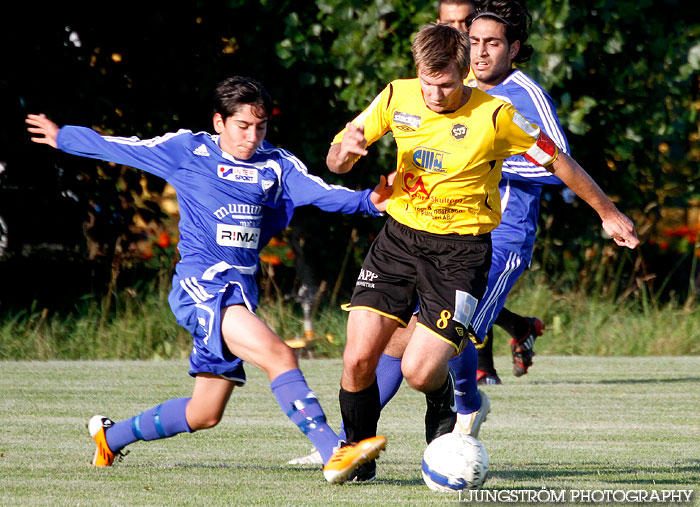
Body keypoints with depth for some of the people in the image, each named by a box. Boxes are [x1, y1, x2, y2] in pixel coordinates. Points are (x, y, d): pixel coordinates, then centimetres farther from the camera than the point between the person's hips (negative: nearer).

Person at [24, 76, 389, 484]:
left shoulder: (277, 165, 10)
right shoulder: (189, 151, 2)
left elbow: (321, 193, -7)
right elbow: (121, 148, 15)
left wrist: (368, 201, -25)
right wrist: (63, 137, 25)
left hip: (240, 294, 6)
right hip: (200, 285, -6)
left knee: (204, 414, 12)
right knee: (278, 355, -27)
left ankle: (111, 436, 36)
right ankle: (334, 454, -35)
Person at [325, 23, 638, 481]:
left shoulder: (494, 116, -13)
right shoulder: (397, 98, -3)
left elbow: (557, 162, 0)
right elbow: (336, 164, 6)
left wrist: (608, 213, 8)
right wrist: (347, 150, -19)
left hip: (461, 250, -3)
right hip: (399, 237, 3)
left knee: (419, 371, -14)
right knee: (358, 361, -9)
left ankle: (452, 405, 23)